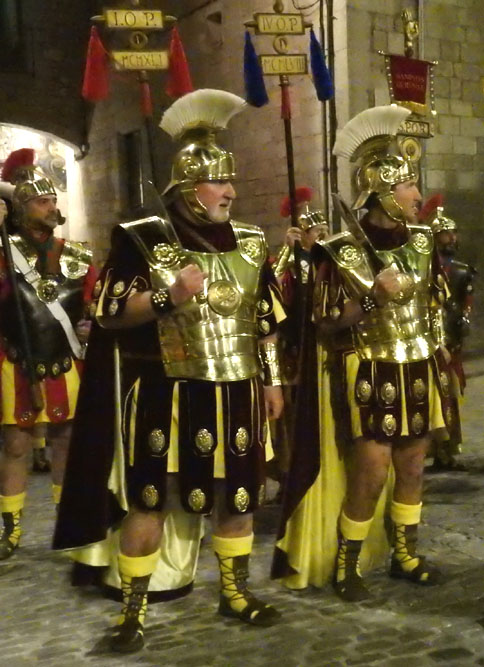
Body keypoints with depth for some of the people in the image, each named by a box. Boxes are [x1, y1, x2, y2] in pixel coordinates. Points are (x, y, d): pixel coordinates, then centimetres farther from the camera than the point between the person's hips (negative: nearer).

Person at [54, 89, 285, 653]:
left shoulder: (248, 242, 10)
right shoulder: (143, 238, -6)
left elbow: (266, 321, 15)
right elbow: (108, 313, -8)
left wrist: (272, 379, 12)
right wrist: (167, 296, -21)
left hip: (235, 393, 5)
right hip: (166, 395, -4)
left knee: (237, 493, 13)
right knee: (148, 498, 1)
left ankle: (235, 591, 32)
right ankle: (133, 608, 16)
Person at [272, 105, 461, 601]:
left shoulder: (421, 242, 5)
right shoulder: (342, 253, -13)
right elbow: (325, 325, -14)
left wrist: (440, 362, 15)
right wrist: (373, 297, -24)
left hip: (417, 373, 6)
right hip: (369, 378, -6)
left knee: (411, 467, 13)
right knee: (371, 473, -5)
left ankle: (404, 555, 29)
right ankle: (344, 566, 13)